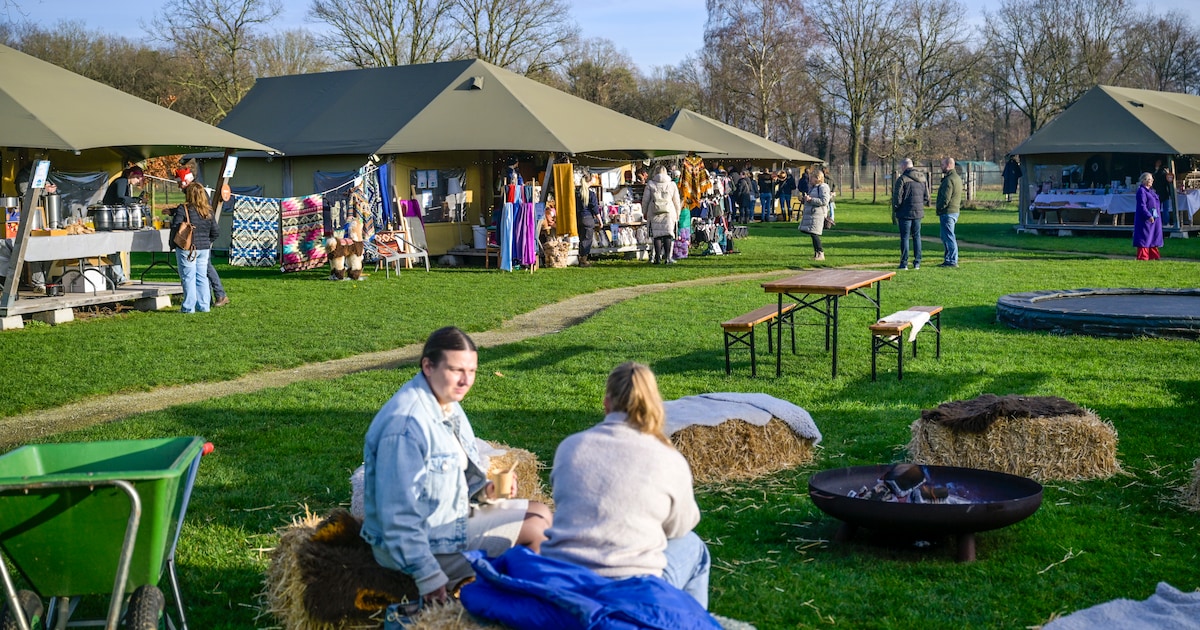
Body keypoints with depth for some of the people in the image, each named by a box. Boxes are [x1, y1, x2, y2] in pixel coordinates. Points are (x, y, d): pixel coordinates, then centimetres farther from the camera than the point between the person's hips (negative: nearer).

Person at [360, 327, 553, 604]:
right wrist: (428, 577, -28)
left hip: (453, 513, 10)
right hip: (424, 538, -10)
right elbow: (399, 512, -28)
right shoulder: (405, 424, -28)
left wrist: (484, 490, -4)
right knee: (535, 529, -9)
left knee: (541, 512, 9)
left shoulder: (448, 404, 4)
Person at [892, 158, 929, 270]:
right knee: (916, 236, 12)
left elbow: (897, 198, -12)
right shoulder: (922, 179, 9)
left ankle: (904, 263, -1)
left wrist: (894, 212, 0)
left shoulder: (902, 179, -11)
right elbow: (926, 197, 13)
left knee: (905, 237, -1)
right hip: (918, 213, 6)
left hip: (905, 213, -6)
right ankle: (917, 262, 11)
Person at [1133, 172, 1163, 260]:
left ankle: (1153, 257, 19)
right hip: (1145, 219, -10)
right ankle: (1143, 258, -3)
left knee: (1153, 239, 13)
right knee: (1145, 238, -7)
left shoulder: (1151, 190, 17)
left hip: (1154, 219, 10)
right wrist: (1149, 216, -29)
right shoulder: (1141, 191, -13)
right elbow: (1142, 205, -21)